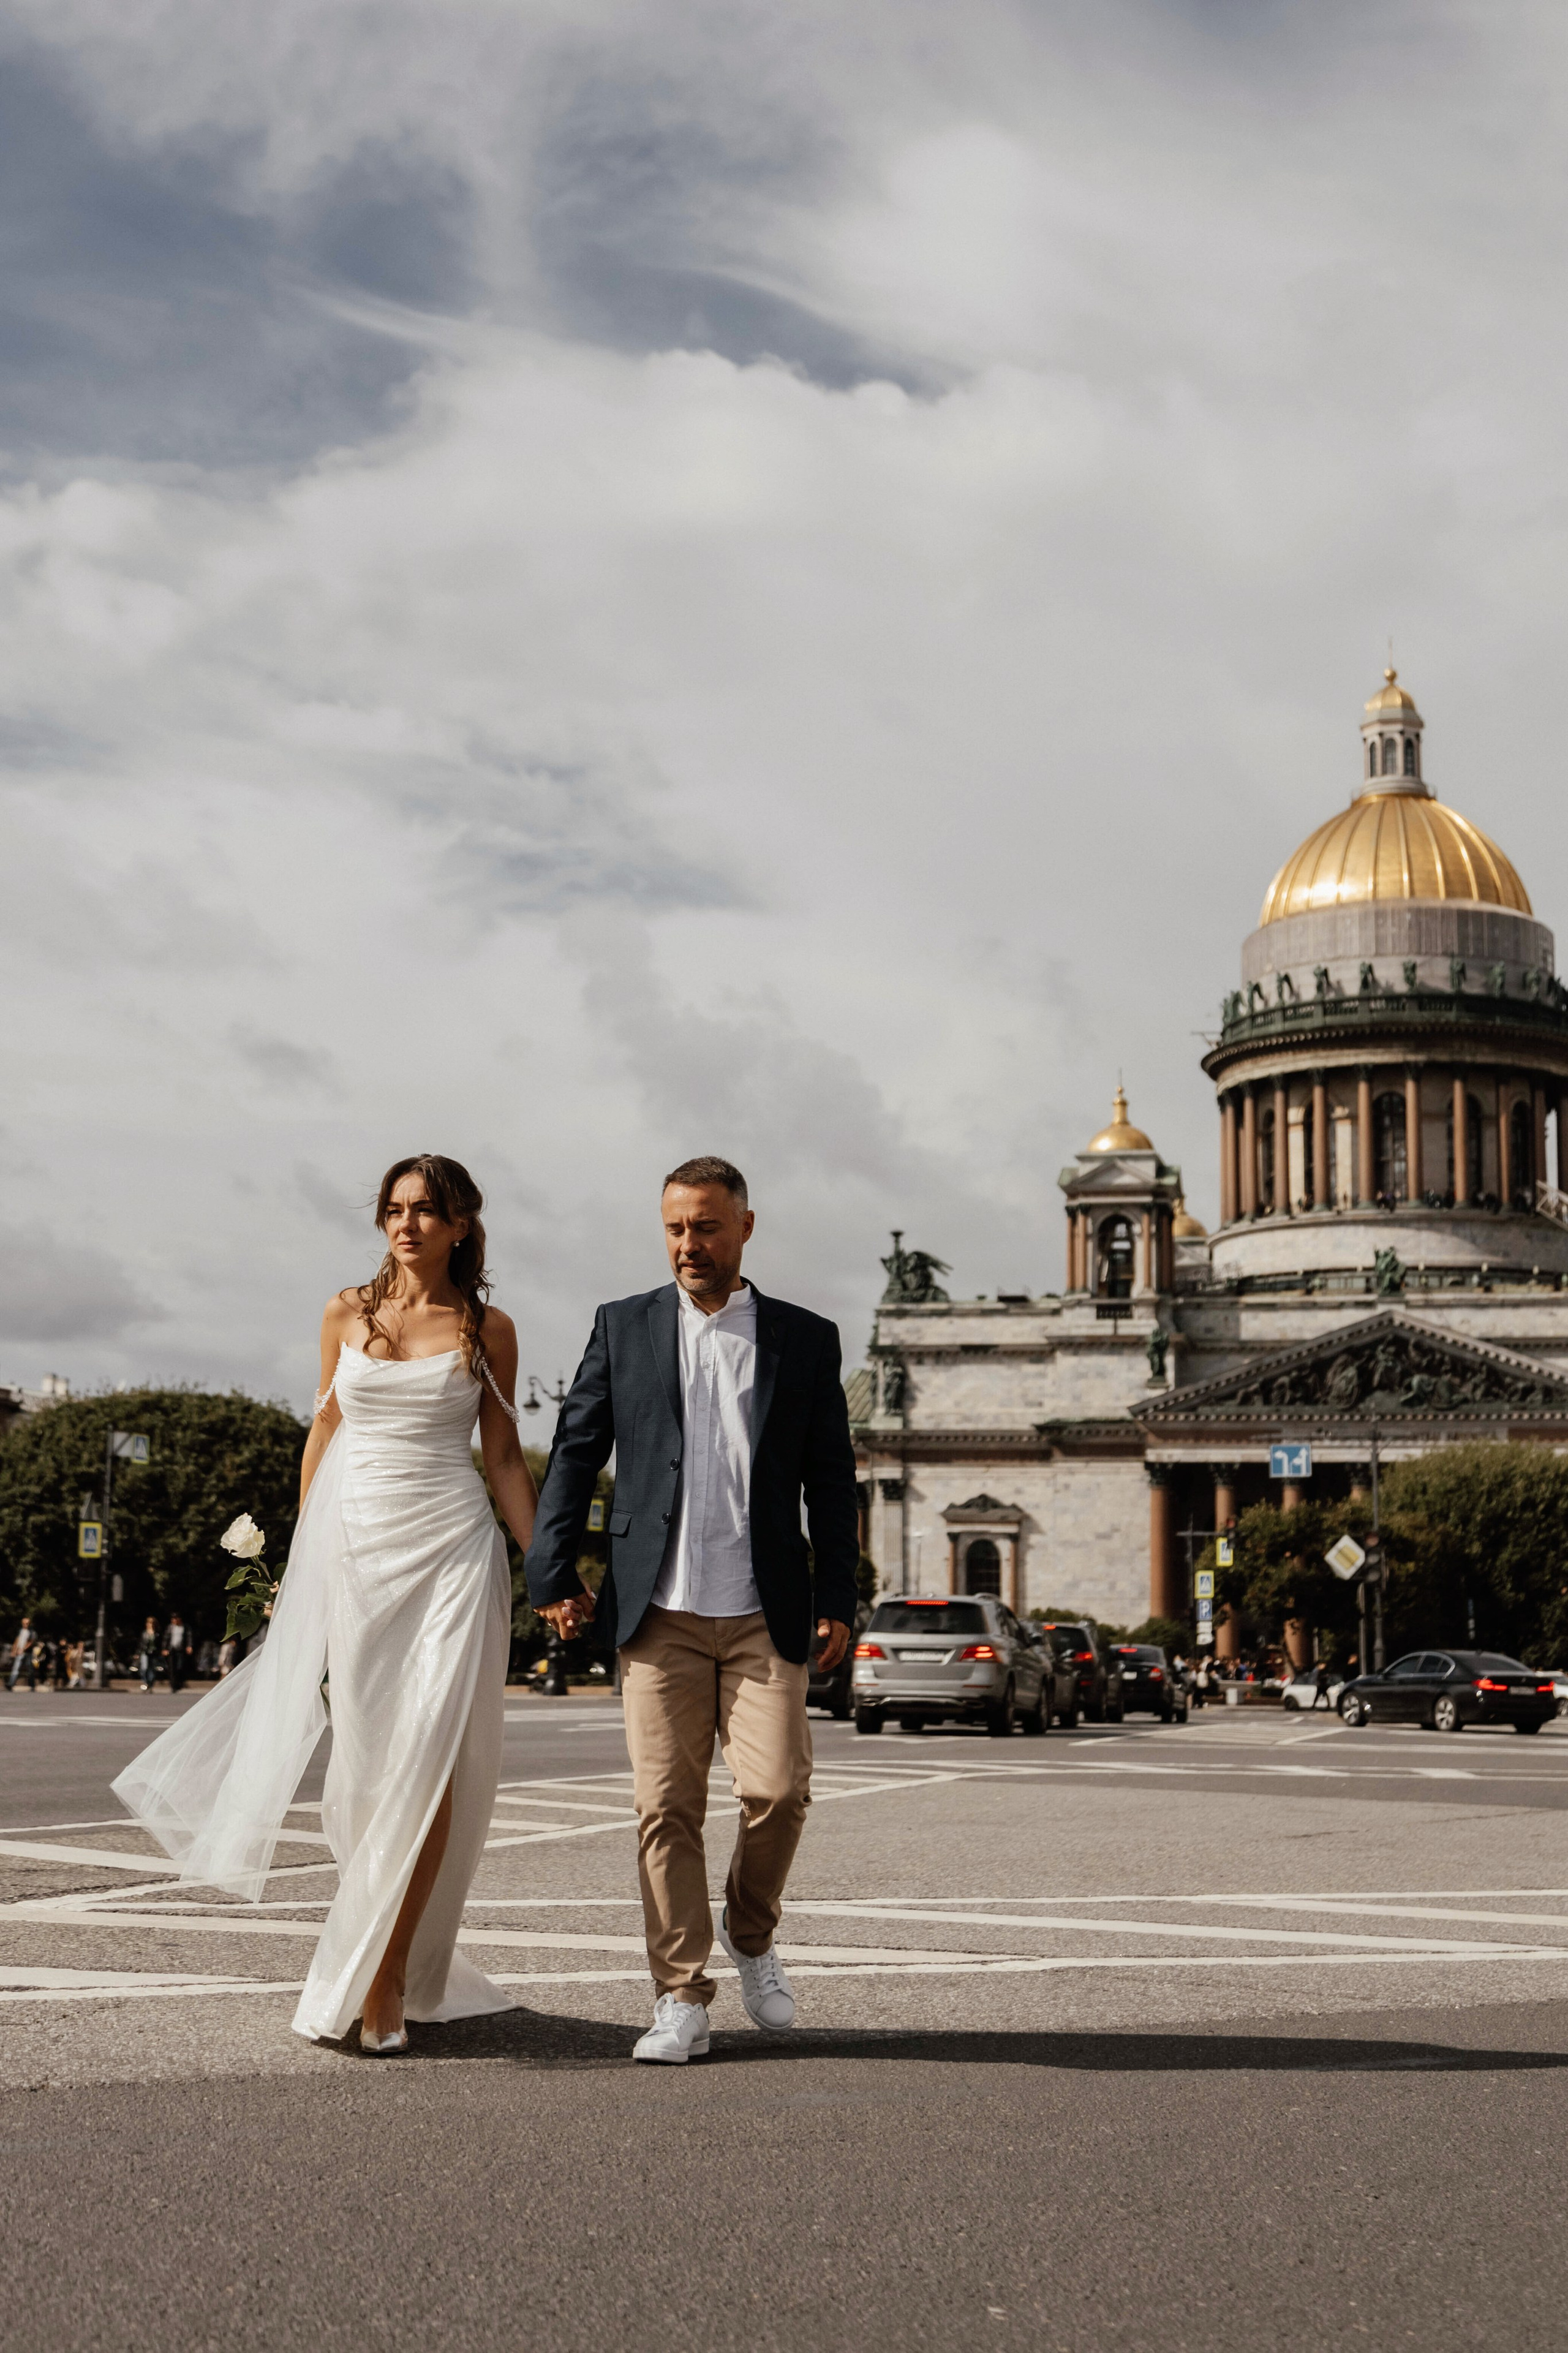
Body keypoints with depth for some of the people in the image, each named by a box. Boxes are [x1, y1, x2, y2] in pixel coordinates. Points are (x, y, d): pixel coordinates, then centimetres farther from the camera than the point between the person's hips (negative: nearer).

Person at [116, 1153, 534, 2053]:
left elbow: (505, 1454, 8)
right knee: (371, 1763, 3)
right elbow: (325, 1432, 15)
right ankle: (392, 1957, 21)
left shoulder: (489, 1328, 5)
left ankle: (381, 1981, -3)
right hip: (354, 1548, 2)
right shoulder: (347, 1313, 9)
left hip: (452, 1548, -2)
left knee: (430, 1765, -11)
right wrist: (300, 1562, 12)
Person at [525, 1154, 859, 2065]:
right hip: (659, 1614, 0)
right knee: (666, 1807, -1)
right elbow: (575, 1454, 9)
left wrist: (839, 1600, 4)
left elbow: (832, 1480, 9)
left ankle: (753, 1935, 19)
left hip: (765, 1616, 0)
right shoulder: (623, 1328, 8)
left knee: (778, 1790, -9)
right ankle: (682, 2000, 8)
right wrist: (553, 1573, 3)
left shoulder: (805, 1339, 7)